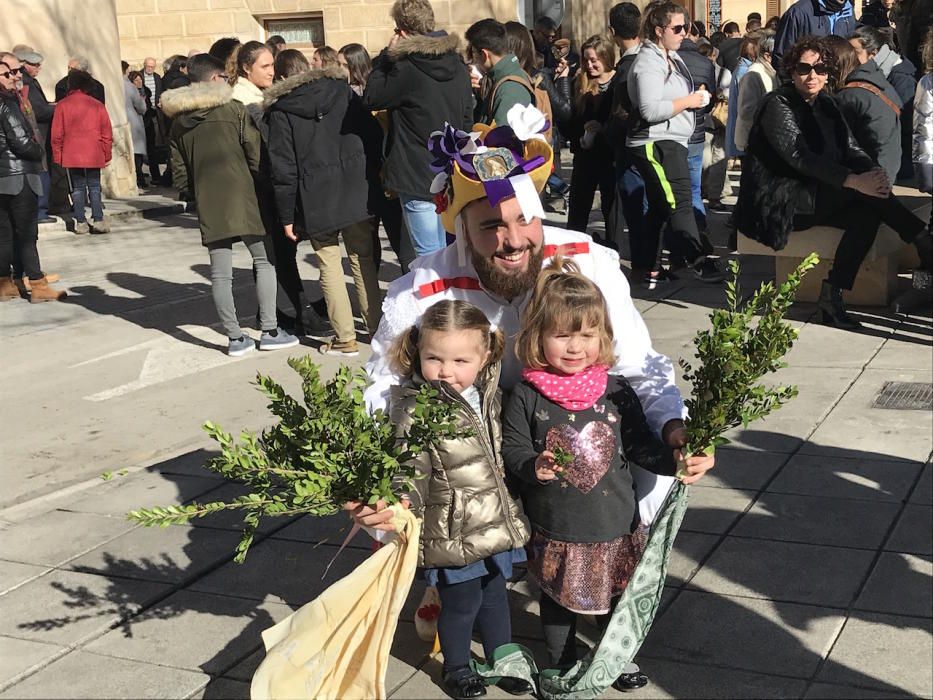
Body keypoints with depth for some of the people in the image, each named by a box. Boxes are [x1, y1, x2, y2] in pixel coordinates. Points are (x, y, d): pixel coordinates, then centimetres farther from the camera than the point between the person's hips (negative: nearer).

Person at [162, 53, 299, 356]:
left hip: (208, 205, 4)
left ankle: (235, 337, 8)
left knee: (220, 273, 5)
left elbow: (180, 175, 10)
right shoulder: (234, 109, -3)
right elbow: (257, 155, -6)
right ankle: (269, 331, 5)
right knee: (264, 261, 7)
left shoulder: (178, 122, 10)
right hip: (242, 196, -4)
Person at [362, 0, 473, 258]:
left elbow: (371, 98, -2)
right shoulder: (458, 66, 7)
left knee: (429, 255, -2)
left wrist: (387, 54, 3)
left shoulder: (405, 69, -16)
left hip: (418, 179, -7)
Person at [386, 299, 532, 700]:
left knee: (495, 594, 22)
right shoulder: (414, 409, -22)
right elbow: (408, 475, -22)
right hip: (453, 531, -6)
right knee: (461, 603, 12)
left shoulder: (489, 393, -1)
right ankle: (456, 668, 37)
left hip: (498, 524, 6)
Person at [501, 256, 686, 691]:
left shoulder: (617, 392, -6)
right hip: (555, 529, -1)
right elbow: (513, 450, -8)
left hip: (615, 525, 2)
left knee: (616, 595, 21)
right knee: (558, 599, 19)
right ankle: (561, 663, 43)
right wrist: (534, 467, -28)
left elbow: (640, 445, 1)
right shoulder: (527, 396, -11)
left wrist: (676, 462, -14)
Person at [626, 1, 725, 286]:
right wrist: (688, 101, -16)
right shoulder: (648, 63, -15)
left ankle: (649, 268, 21)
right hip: (656, 144, -10)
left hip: (670, 143, 10)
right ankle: (697, 262, -10)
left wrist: (695, 99, 8)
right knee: (680, 204, -12)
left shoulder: (672, 57, 15)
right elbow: (650, 110, -24)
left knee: (659, 207, 13)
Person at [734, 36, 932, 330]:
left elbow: (850, 149, 4)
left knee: (867, 215, -21)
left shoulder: (825, 105, 13)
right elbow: (799, 156, -25)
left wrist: (873, 172, -20)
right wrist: (854, 181, -35)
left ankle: (832, 296, -20)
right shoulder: (778, 104, -10)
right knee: (862, 193, -25)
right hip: (777, 202, -7)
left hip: (814, 199, 8)